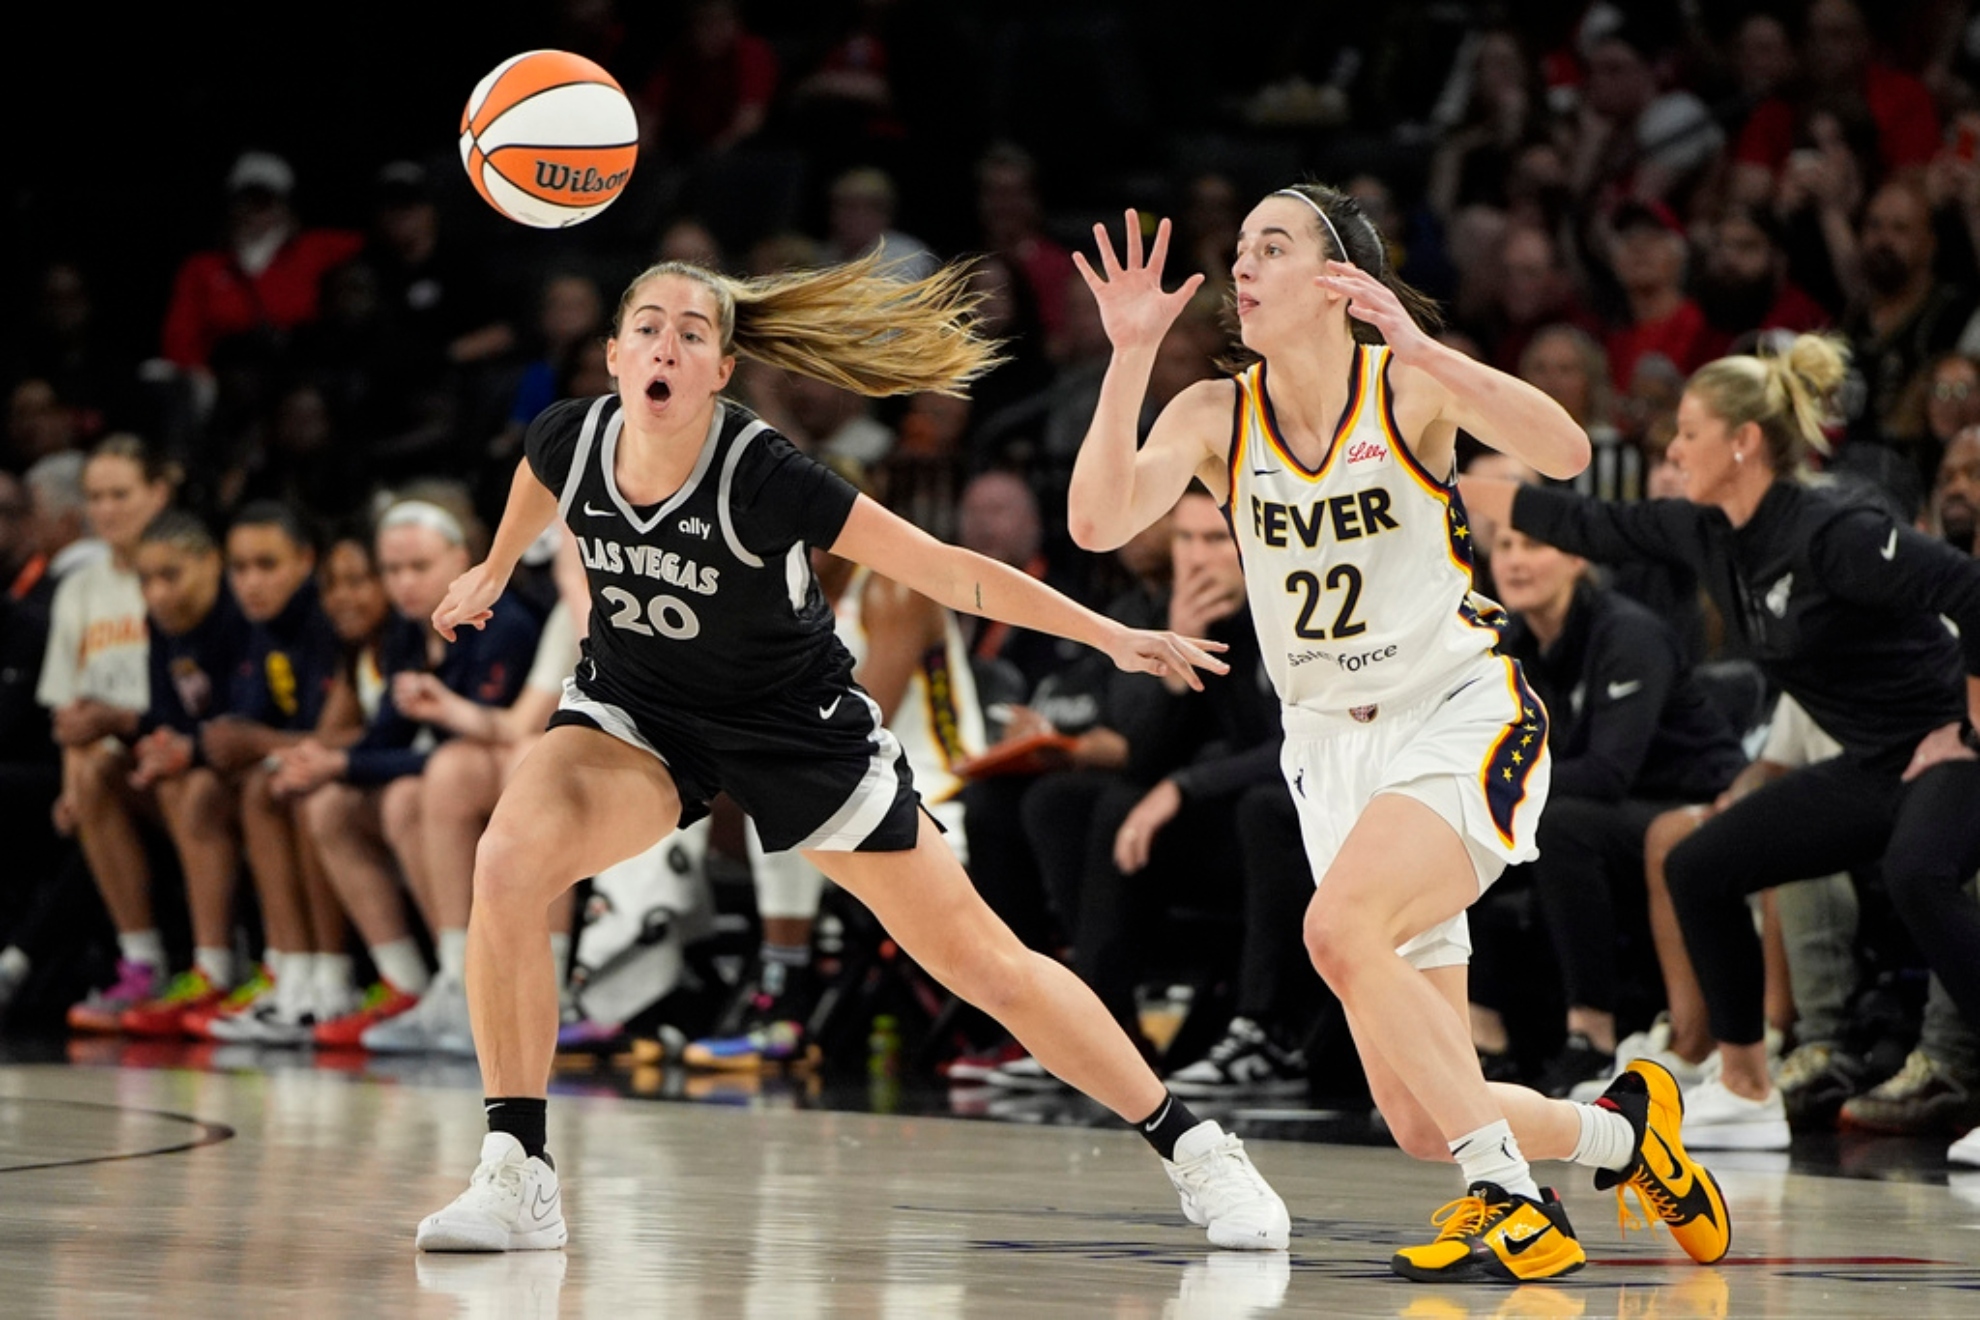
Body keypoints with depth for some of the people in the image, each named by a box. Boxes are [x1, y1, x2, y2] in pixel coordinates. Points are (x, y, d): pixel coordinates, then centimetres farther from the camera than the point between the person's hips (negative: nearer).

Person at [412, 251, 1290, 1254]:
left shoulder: (762, 475, -30)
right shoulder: (569, 440, -18)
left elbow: (941, 569, -26)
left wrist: (1112, 637, -29)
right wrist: (493, 573, 27)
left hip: (797, 729, -3)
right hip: (635, 712, 3)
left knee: (983, 962, 1)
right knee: (508, 862, -27)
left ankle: (1193, 1150, 17)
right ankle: (517, 1177, -17)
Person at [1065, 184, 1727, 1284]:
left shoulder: (1406, 386, -8)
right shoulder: (1217, 416, 1)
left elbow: (1564, 452, -24)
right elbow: (1099, 522, -15)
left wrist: (1418, 348, -34)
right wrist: (1130, 358, -24)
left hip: (1462, 720, -4)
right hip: (1333, 754, 5)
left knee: (1341, 928, -33)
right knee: (1423, 1126, -1)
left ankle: (1508, 1195, -23)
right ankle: (1618, 1132, 28)